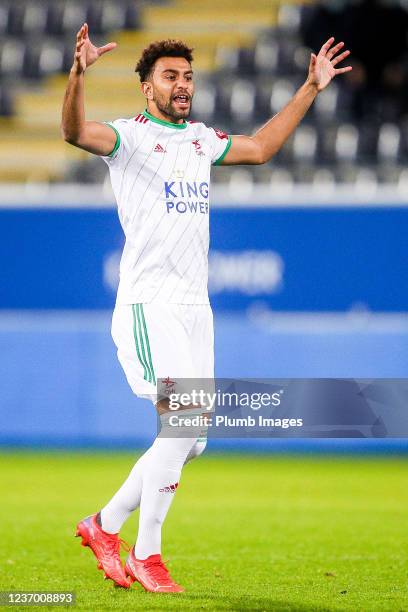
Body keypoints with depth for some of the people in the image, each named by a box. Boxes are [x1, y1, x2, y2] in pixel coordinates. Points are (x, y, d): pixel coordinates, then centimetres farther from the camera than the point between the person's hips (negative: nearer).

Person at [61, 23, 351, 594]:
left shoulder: (200, 139, 16)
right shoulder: (128, 136, -5)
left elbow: (260, 147, 31)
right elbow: (76, 132, -25)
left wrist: (311, 88, 29)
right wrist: (79, 74, -43)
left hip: (196, 307, 7)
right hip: (148, 305, -7)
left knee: (191, 441, 6)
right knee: (183, 423, -17)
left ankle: (105, 525, 22)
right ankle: (147, 555, -6)